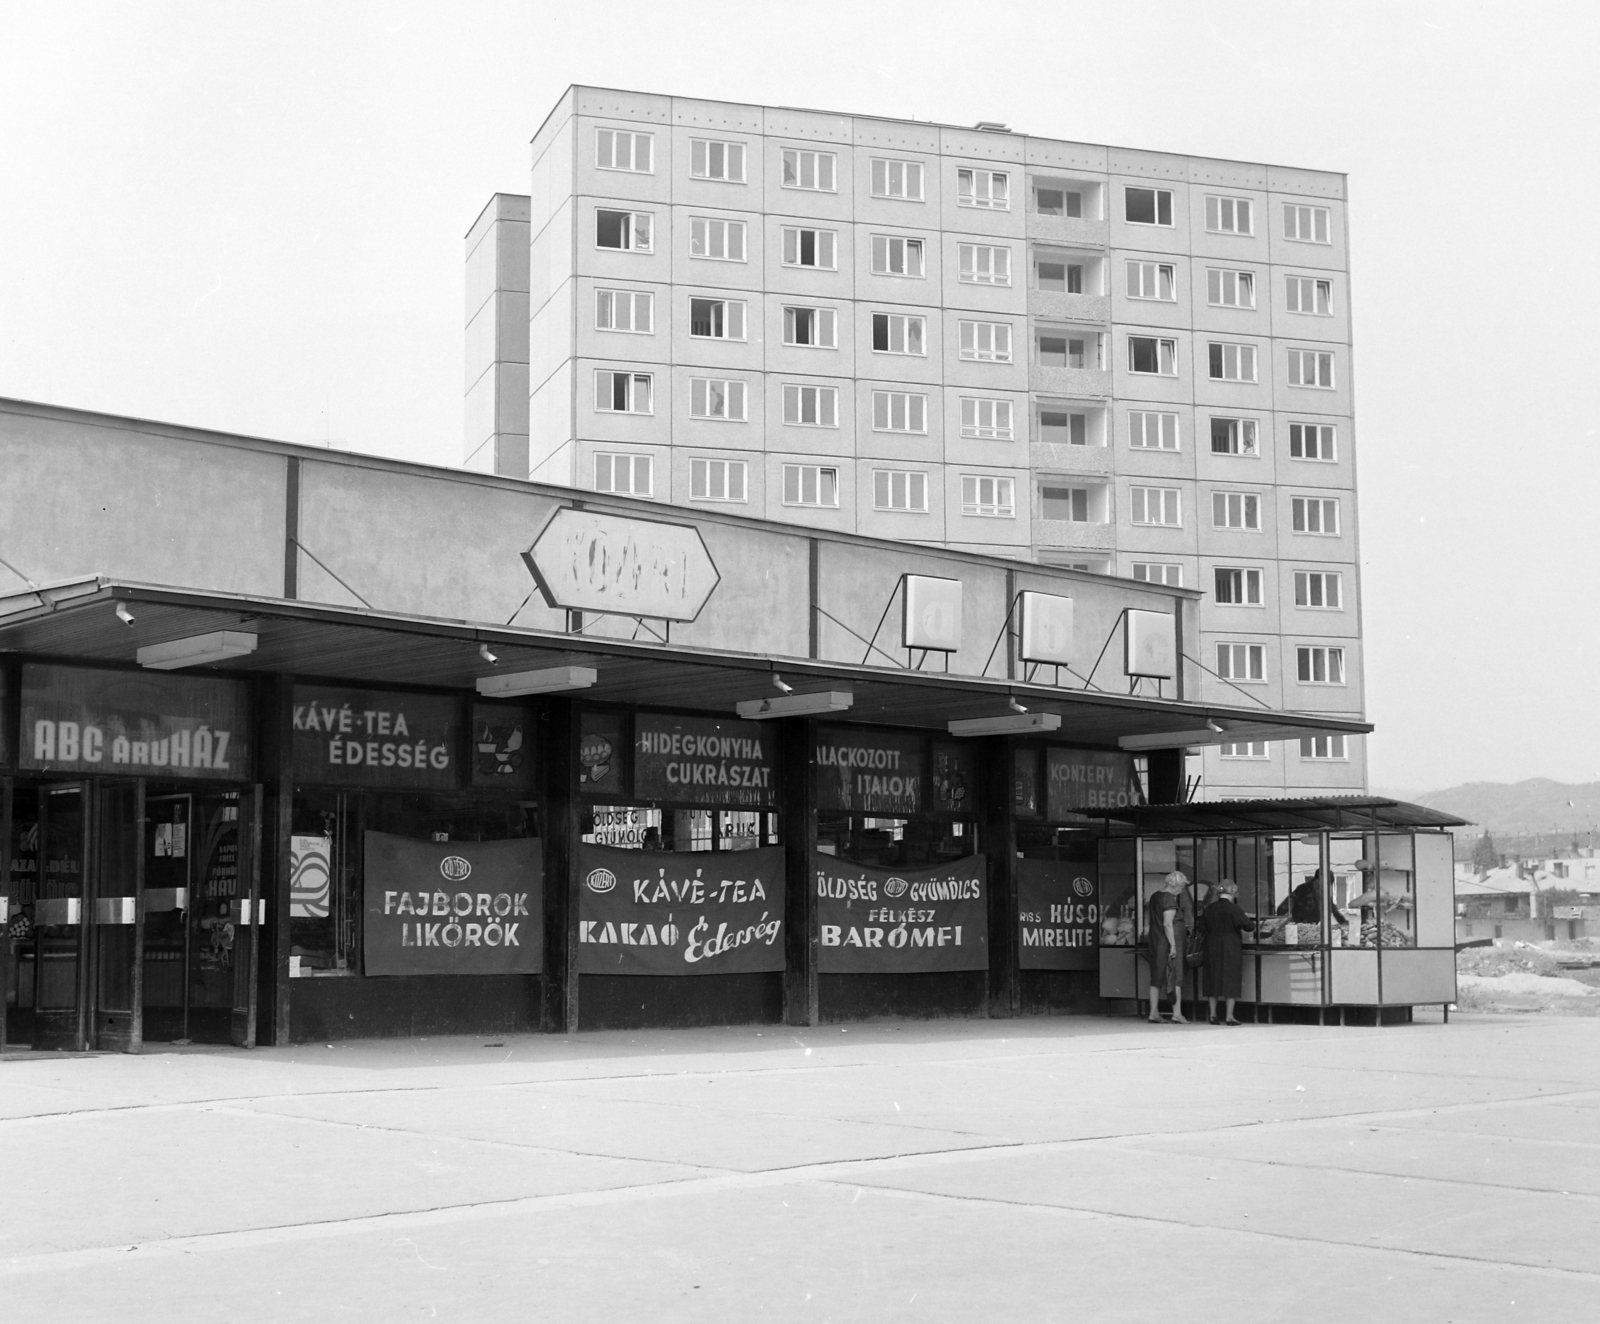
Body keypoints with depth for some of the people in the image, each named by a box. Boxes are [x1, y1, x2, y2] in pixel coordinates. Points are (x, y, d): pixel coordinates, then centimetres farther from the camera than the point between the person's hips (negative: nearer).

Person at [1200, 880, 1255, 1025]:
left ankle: (1212, 1014, 12)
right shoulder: (1233, 908, -13)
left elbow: (1202, 930, 7)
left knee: (1213, 979, 12)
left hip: (1212, 948, 4)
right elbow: (1249, 926, -13)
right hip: (1231, 948, -4)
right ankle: (1229, 1016, -1)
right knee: (1231, 979, 1)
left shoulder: (1209, 909, 1)